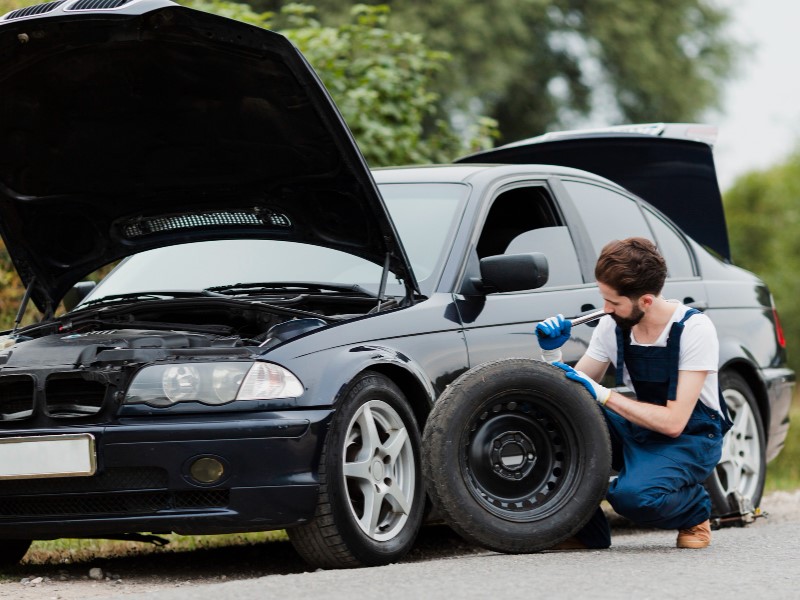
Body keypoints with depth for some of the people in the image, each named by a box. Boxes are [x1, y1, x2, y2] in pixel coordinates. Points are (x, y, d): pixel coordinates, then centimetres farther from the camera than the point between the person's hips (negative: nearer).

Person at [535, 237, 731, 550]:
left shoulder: (694, 329, -20)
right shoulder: (612, 326, -4)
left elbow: (673, 422, -24)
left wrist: (603, 394, -25)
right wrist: (552, 353, -16)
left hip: (690, 438, -6)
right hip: (638, 430, 6)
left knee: (634, 495, -36)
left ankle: (695, 512, 0)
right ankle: (586, 531, -6)